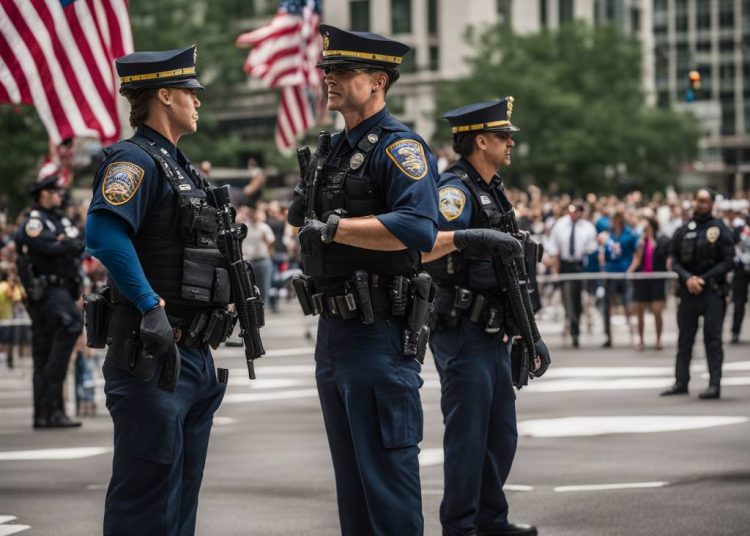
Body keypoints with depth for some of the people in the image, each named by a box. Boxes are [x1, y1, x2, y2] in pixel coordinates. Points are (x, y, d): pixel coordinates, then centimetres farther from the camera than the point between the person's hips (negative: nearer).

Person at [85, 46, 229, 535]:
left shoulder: (180, 167, 19)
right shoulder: (135, 160, -11)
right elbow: (104, 232, -28)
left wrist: (224, 300, 19)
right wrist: (151, 306, -28)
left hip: (194, 353, 10)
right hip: (153, 354, -10)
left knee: (183, 496, 14)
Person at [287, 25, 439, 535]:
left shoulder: (398, 146, -11)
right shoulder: (332, 150, 16)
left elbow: (418, 229, -26)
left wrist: (334, 227, -23)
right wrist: (305, 211, 7)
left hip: (379, 334, -9)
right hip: (333, 329, 9)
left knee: (387, 467, -6)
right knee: (350, 472, 15)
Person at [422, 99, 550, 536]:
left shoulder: (495, 190, 15)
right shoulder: (456, 188, -14)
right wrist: (465, 238, -49)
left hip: (493, 336, 9)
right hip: (463, 336, -9)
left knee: (502, 436, 15)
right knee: (467, 436, -4)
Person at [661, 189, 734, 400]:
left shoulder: (720, 230, -2)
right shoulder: (683, 231, 9)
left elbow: (727, 262, -5)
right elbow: (675, 261, 7)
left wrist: (703, 279, -11)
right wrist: (688, 278, -11)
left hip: (712, 291, -4)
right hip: (688, 291, 4)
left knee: (712, 338, -7)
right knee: (684, 338, 9)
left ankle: (715, 384, -7)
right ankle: (681, 382, 17)